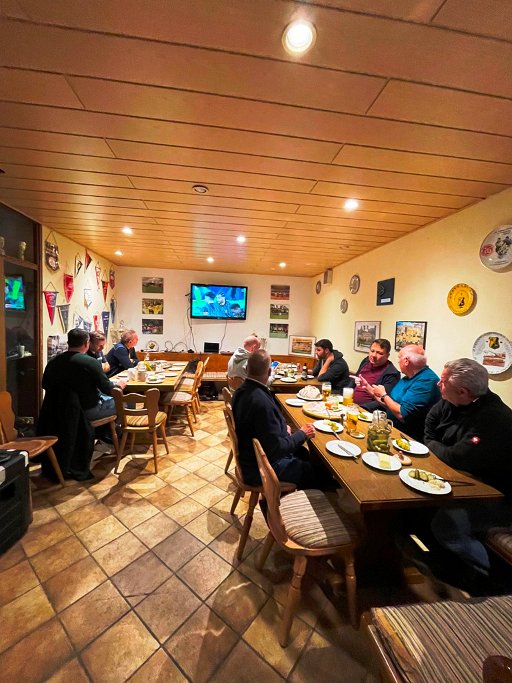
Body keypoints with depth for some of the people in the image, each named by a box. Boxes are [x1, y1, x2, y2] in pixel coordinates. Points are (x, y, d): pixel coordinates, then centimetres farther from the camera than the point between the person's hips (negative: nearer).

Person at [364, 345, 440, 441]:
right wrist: (370, 389, 14)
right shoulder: (408, 378, 10)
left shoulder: (426, 381, -21)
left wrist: (383, 395, -11)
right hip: (393, 429, 8)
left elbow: (402, 415, -26)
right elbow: (389, 405, 15)